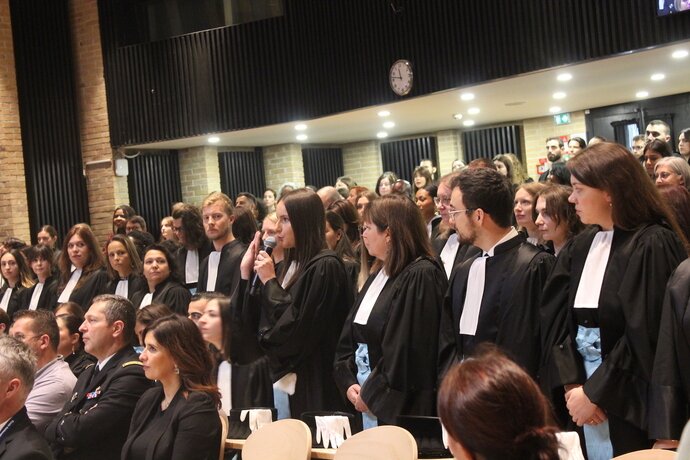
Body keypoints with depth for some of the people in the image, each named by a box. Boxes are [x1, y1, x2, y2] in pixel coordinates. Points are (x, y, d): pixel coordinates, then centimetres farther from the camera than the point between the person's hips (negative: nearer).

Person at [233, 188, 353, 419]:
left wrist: (270, 281, -12)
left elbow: (298, 326, -19)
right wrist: (246, 274, 3)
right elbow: (257, 320, 12)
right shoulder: (291, 265, 10)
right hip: (283, 379, 8)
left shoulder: (325, 266, -15)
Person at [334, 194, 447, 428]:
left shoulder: (421, 276, -15)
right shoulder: (378, 275, 12)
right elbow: (351, 334, 14)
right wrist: (348, 382, 0)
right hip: (367, 400, 8)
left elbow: (409, 349, -20)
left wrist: (371, 393, -12)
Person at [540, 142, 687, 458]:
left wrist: (593, 392, -14)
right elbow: (556, 317, 2)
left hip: (629, 397, -6)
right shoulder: (581, 246, 5)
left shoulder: (653, 245, -15)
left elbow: (643, 334, -18)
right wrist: (571, 383, -10)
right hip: (584, 384, 6)